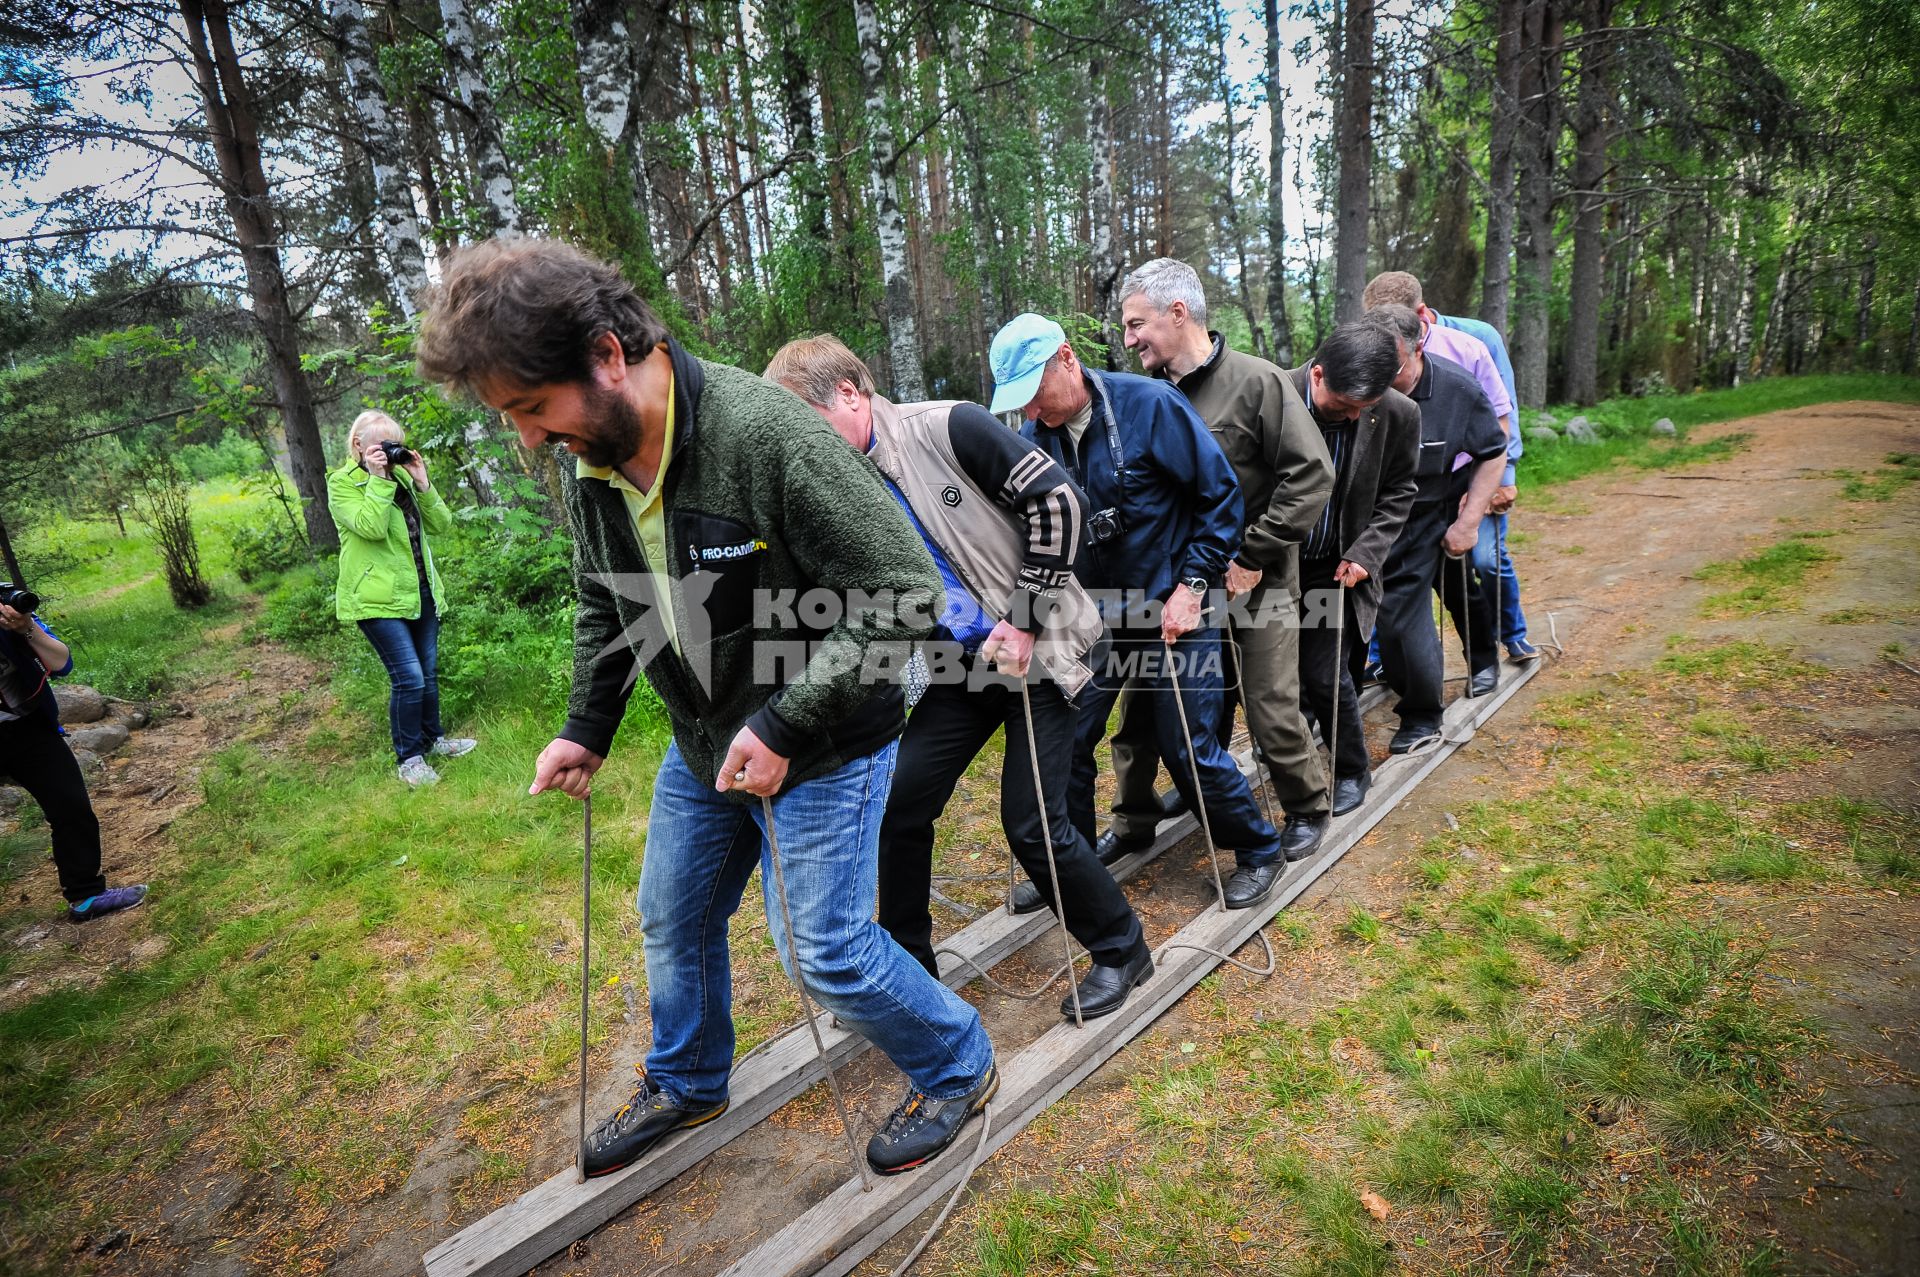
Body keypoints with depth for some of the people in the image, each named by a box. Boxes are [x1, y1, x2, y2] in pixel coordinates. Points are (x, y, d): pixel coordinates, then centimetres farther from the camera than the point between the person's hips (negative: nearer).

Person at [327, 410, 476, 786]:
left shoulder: (402, 474, 12)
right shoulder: (342, 483, -6)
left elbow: (441, 525, 4)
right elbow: (372, 527, -23)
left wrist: (422, 482, -7)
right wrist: (378, 479, -20)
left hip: (422, 592, 7)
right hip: (379, 598, -7)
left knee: (429, 674, 15)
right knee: (409, 678, -9)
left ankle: (432, 738, 33)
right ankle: (409, 758, 6)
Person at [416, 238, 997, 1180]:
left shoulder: (766, 433, -30)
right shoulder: (589, 463, -4)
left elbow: (904, 592, -27)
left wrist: (784, 727, -26)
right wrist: (585, 730, 8)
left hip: (820, 745, -7)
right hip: (702, 745, 8)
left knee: (824, 951, 0)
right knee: (673, 923, 21)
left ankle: (957, 1070, 30)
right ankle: (685, 1085, 50)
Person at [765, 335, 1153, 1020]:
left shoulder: (947, 429, -14)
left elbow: (1058, 498, -17)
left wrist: (1024, 616, -16)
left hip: (1037, 651, -6)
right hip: (963, 665, 6)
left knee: (1030, 821, -6)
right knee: (899, 806, 3)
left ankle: (1121, 948, 20)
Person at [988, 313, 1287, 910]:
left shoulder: (1150, 405, -16)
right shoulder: (1033, 438, -2)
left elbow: (1221, 495, -11)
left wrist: (1192, 586, -15)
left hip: (1173, 612, -4)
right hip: (1091, 615, 5)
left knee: (1188, 748, 1)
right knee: (1064, 741, 4)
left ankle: (1257, 850, 29)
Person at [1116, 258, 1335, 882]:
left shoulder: (1257, 382, -12)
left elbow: (1312, 475, -15)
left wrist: (1253, 556, -17)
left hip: (1255, 586, -5)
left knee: (1272, 713, 2)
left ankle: (1308, 809, 28)